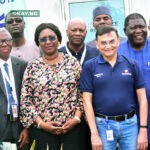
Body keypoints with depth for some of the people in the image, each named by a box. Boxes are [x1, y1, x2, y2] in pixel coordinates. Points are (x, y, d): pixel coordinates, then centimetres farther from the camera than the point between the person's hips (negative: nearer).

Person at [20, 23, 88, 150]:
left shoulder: (73, 62, 5)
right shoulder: (32, 68, 4)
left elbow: (82, 93, 3)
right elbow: (25, 101, 2)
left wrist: (77, 118, -7)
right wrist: (41, 123, -7)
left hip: (73, 127, 0)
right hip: (42, 129, 0)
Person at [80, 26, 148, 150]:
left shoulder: (132, 65, 2)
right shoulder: (90, 66, -2)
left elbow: (142, 98, 2)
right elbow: (87, 101, -4)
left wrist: (143, 130, -3)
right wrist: (94, 134, -8)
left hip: (130, 123, 1)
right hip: (102, 124, -1)